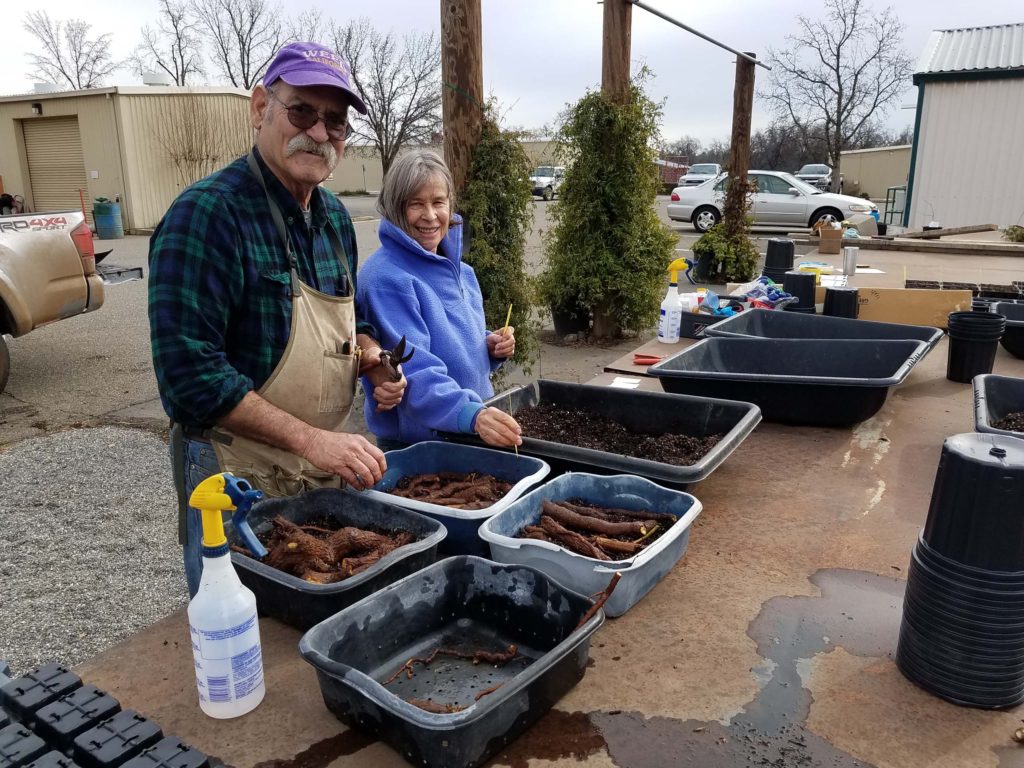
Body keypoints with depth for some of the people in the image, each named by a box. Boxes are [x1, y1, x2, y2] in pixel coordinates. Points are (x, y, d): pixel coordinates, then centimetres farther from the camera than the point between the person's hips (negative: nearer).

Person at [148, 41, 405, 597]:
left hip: (328, 472, 7)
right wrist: (311, 440, -27)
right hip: (239, 485, -7)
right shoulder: (207, 213, -19)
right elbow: (190, 373, -24)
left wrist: (371, 360, -4)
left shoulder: (334, 217, 4)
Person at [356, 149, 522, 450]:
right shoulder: (387, 279, -20)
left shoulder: (462, 272, 5)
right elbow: (412, 370, -30)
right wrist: (471, 415, -42)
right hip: (412, 446, -7)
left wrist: (491, 347, -3)